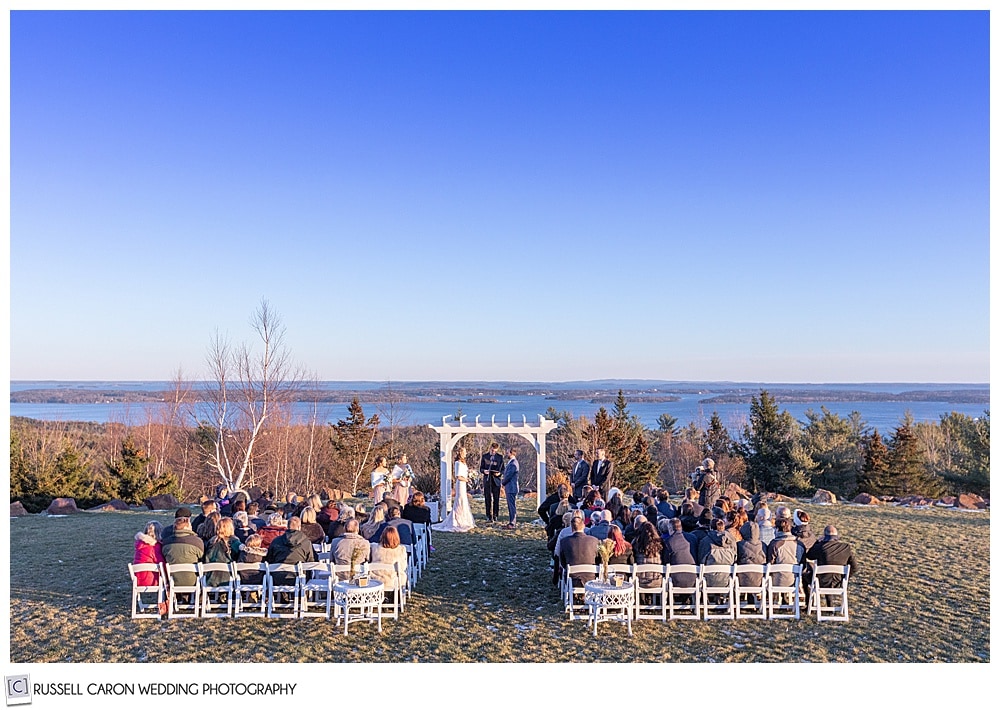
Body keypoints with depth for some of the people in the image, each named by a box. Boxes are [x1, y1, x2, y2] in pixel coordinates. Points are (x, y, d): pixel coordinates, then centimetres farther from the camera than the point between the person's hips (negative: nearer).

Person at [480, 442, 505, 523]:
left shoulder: (500, 457, 5)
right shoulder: (484, 456, 7)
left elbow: (503, 469, 7)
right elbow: (481, 468, 9)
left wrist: (499, 473, -14)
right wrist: (484, 471, -13)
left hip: (496, 480, 0)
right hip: (487, 480, 1)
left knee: (496, 499, 0)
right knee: (488, 499, 2)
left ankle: (495, 516, 7)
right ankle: (489, 516, 6)